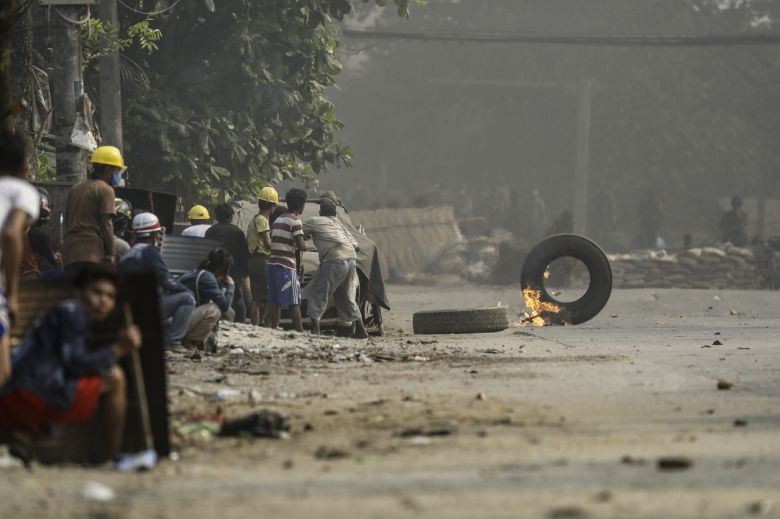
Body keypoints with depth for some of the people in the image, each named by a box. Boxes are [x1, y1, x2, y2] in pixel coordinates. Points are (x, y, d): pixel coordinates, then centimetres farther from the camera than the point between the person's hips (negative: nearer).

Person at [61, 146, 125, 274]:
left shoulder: (75, 189, 21)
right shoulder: (105, 190, -2)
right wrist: (110, 255, -8)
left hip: (69, 251, 8)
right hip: (91, 252, -7)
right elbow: (106, 224, -10)